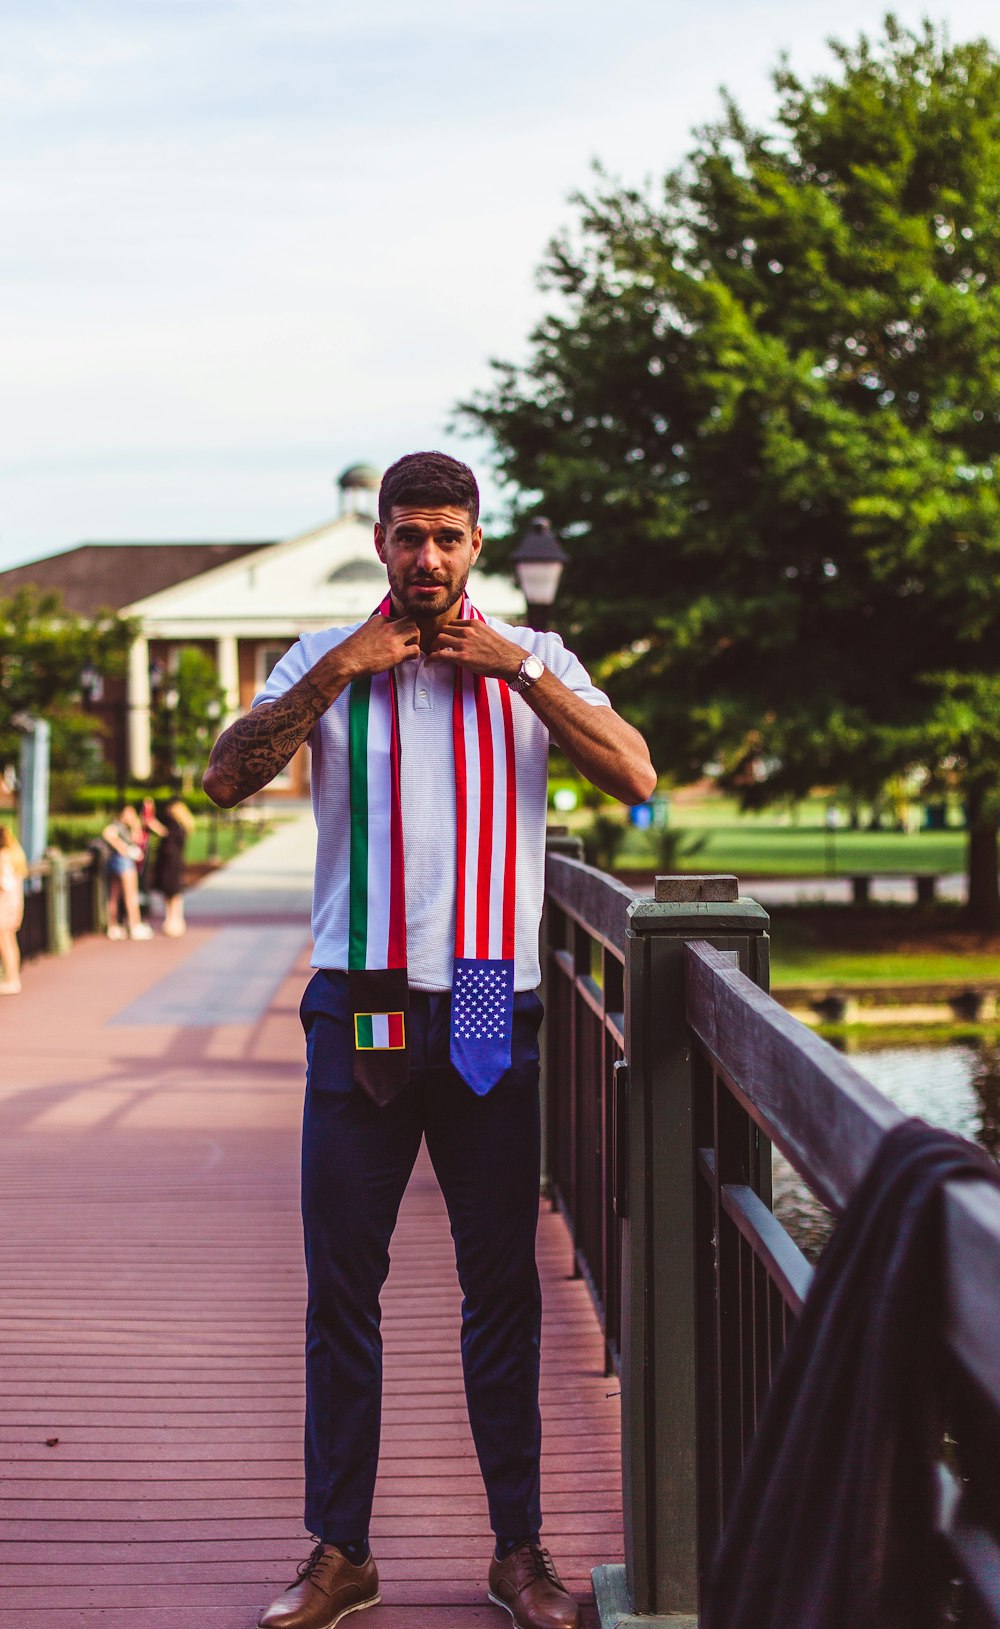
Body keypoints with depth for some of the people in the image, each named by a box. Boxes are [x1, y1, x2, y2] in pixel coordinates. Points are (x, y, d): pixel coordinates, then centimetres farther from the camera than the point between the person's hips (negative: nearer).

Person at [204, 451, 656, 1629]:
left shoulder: (532, 662, 8)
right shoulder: (329, 661, 7)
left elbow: (636, 779, -5)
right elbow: (226, 779, -7)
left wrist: (516, 668, -9)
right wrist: (343, 669, -11)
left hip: (493, 1017, 0)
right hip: (360, 1011, 0)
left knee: (502, 1285, 7)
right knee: (341, 1287, 4)